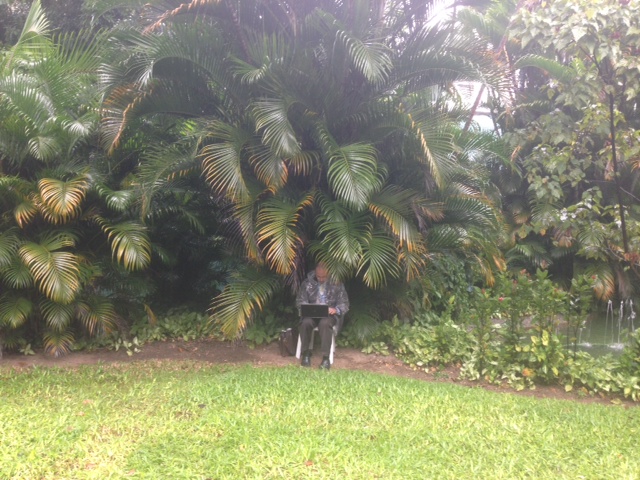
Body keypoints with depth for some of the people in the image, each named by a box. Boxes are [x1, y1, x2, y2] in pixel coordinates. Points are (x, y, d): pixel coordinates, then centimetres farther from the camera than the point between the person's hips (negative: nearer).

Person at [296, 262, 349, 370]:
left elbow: (344, 304, 3)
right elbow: (300, 300, 9)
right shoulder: (308, 282, 7)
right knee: (305, 322, -32)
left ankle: (326, 357, -32)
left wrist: (336, 310, -19)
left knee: (325, 323, -37)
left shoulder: (337, 284, 3)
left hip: (330, 314, -2)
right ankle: (306, 353, -14)